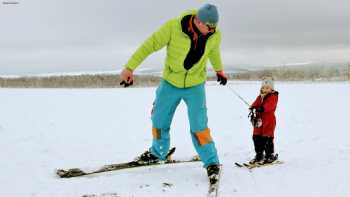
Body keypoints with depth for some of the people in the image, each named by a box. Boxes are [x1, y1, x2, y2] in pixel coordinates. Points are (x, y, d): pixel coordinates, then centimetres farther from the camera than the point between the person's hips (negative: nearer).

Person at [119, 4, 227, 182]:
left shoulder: (214, 35, -16)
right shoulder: (174, 27, -27)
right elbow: (149, 45, -21)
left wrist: (219, 70, 25)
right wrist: (130, 68, -24)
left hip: (195, 85, 0)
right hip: (170, 83, 1)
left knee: (198, 126, -8)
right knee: (159, 120, 14)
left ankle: (212, 163, 9)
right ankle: (158, 152, 40)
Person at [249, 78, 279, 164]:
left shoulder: (273, 97, -6)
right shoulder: (260, 97, 15)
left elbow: (269, 105, -24)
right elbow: (256, 103, 1)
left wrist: (262, 108, -42)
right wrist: (253, 107, -22)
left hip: (269, 121, -7)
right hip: (259, 120, 7)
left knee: (267, 138, -5)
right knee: (257, 137, 8)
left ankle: (270, 155, 8)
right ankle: (259, 154, 22)